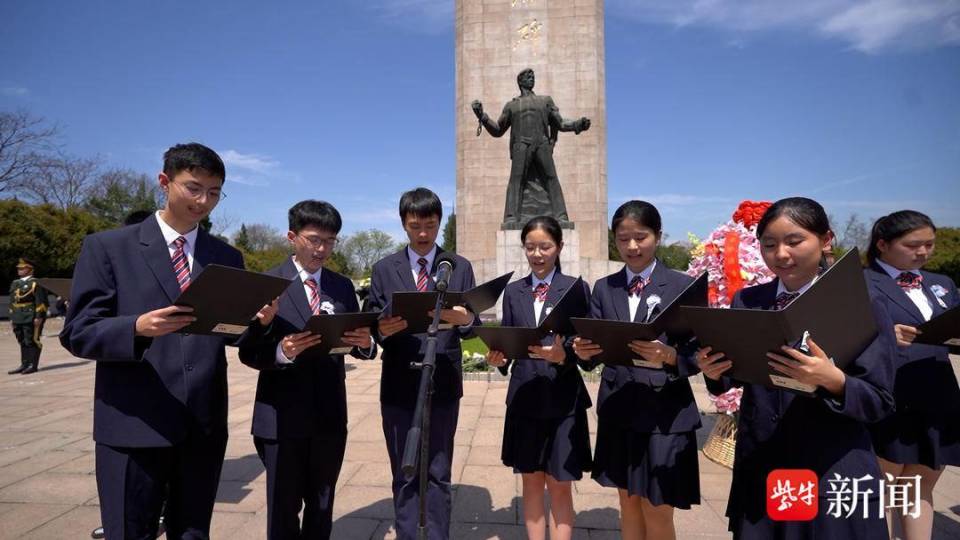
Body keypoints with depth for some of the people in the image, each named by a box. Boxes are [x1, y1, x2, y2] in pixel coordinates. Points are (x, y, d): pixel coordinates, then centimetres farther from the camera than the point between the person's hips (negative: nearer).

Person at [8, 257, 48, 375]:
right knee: (22, 342, 10)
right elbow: (13, 302, 21)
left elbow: (40, 302, -12)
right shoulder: (15, 284, 18)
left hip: (31, 318, -8)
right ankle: (24, 365, 16)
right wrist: (12, 317, 17)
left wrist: (39, 317, -17)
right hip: (18, 319, 8)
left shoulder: (35, 283, -6)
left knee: (32, 341, -3)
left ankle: (33, 365, 2)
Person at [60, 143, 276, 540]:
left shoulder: (228, 258, 9)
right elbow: (77, 333, -5)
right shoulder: (107, 247, -1)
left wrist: (259, 319, -14)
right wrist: (137, 328, -24)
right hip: (134, 425, -3)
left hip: (205, 424, 3)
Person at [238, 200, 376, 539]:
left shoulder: (343, 286, 7)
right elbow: (249, 352, -9)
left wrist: (365, 343, -18)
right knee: (283, 510, 12)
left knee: (322, 508, 19)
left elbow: (359, 344, 4)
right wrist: (282, 351, -29)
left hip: (330, 415, 4)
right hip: (281, 416, -3)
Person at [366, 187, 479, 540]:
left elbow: (473, 324, -2)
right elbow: (370, 324, 0)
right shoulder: (384, 269, 6)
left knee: (438, 476, 12)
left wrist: (465, 319, -25)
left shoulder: (460, 267, 5)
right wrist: (382, 330, -22)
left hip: (443, 385, 0)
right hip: (399, 386, 1)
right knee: (404, 477, 13)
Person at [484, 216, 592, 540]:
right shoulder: (513, 292, 7)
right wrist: (499, 358, -15)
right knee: (531, 483, 15)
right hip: (524, 399, 3)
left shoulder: (576, 288, -3)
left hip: (563, 400, -3)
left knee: (560, 487, 8)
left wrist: (562, 356, -27)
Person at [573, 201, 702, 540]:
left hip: (665, 412, -3)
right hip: (618, 410, 4)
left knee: (658, 512, 8)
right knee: (628, 503, 18)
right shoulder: (604, 288, 6)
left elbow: (696, 354, -8)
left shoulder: (683, 286, -4)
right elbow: (593, 351, 2)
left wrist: (669, 357, -28)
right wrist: (583, 351, -19)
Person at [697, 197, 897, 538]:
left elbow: (881, 402, -9)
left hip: (833, 472, -2)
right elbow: (735, 374, 5)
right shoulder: (746, 302, 1)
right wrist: (713, 371, -16)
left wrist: (833, 380, -28)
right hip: (759, 465, 3)